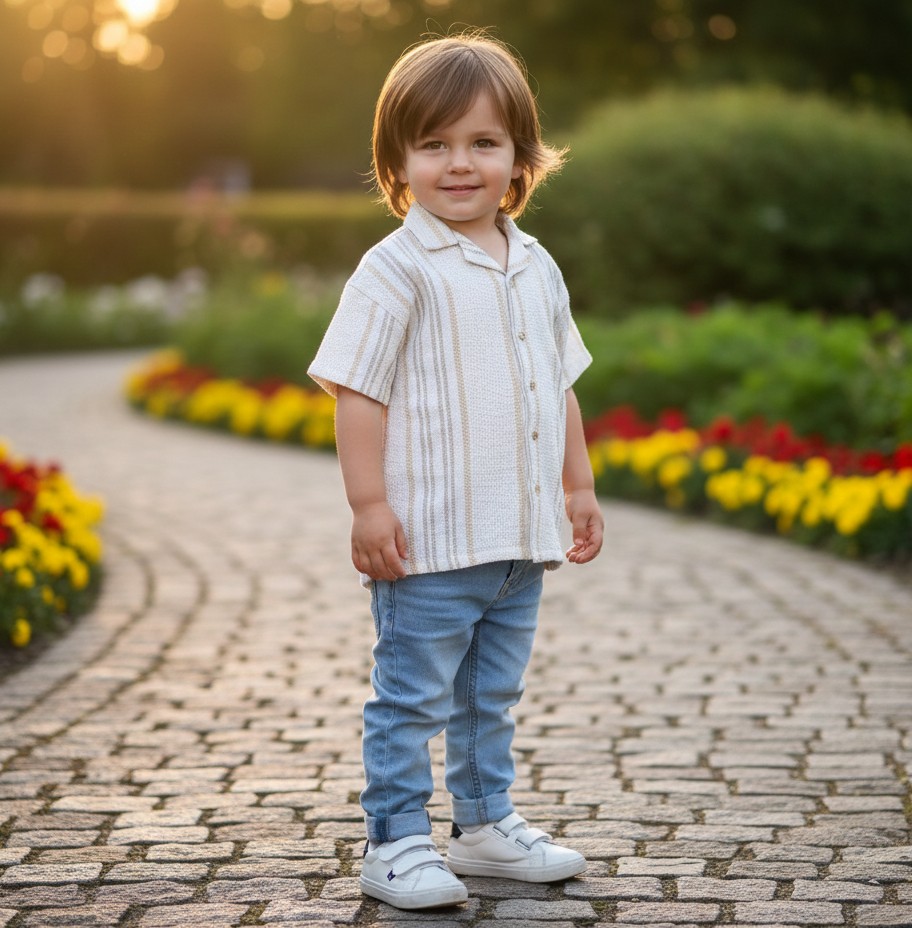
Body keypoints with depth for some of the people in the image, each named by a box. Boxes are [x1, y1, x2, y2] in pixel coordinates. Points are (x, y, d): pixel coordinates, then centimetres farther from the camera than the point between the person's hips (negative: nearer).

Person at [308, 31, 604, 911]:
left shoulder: (535, 267, 11)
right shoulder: (397, 270, -11)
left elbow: (559, 388, 19)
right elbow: (357, 392, -13)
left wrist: (579, 487, 18)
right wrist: (369, 505, -17)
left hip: (520, 540, 7)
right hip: (429, 541, -7)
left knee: (492, 696, 19)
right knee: (411, 699, 1)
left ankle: (486, 823, 32)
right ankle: (395, 844, 11)